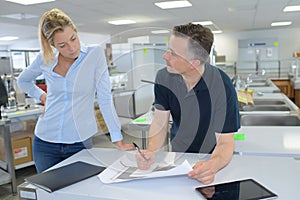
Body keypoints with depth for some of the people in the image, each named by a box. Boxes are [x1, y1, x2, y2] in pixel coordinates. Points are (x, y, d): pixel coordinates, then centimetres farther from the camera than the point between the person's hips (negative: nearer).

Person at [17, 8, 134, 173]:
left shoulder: (95, 54, -10)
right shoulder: (44, 59, -1)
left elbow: (105, 98, -11)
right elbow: (23, 81, 20)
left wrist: (118, 140, -13)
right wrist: (43, 97, 3)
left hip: (80, 141, -2)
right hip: (45, 142, 3)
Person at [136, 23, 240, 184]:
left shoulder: (222, 86, -22)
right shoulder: (164, 77, -11)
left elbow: (225, 143, -19)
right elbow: (160, 122, -6)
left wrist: (213, 165, -40)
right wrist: (151, 151, -25)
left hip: (209, 159, -1)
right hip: (176, 157, 2)